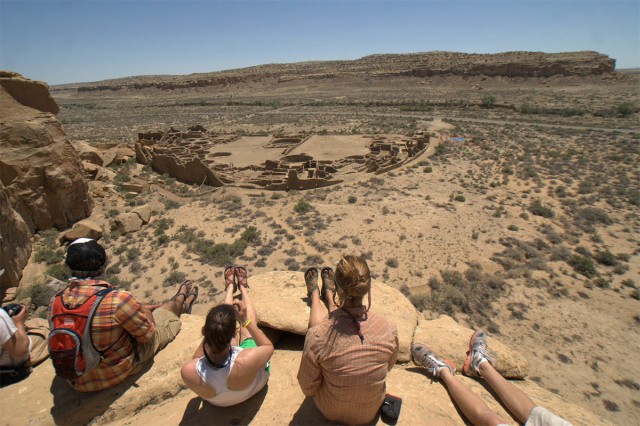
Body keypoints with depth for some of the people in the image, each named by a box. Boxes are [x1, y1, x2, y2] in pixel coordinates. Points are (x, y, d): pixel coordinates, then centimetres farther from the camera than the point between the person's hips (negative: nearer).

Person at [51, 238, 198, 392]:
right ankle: (180, 302, 53)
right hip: (122, 371, -5)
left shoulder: (55, 303, -15)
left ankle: (182, 304, 51)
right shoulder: (118, 300, -34)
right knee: (166, 310, 15)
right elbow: (147, 334, -18)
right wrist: (144, 311, 3)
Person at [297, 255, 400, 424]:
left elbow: (308, 387, -18)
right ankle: (327, 296, 53)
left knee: (318, 318, 17)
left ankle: (315, 296, 52)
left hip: (330, 411, -2)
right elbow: (388, 365, -4)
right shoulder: (389, 330, -26)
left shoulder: (318, 336, -35)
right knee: (336, 312, 18)